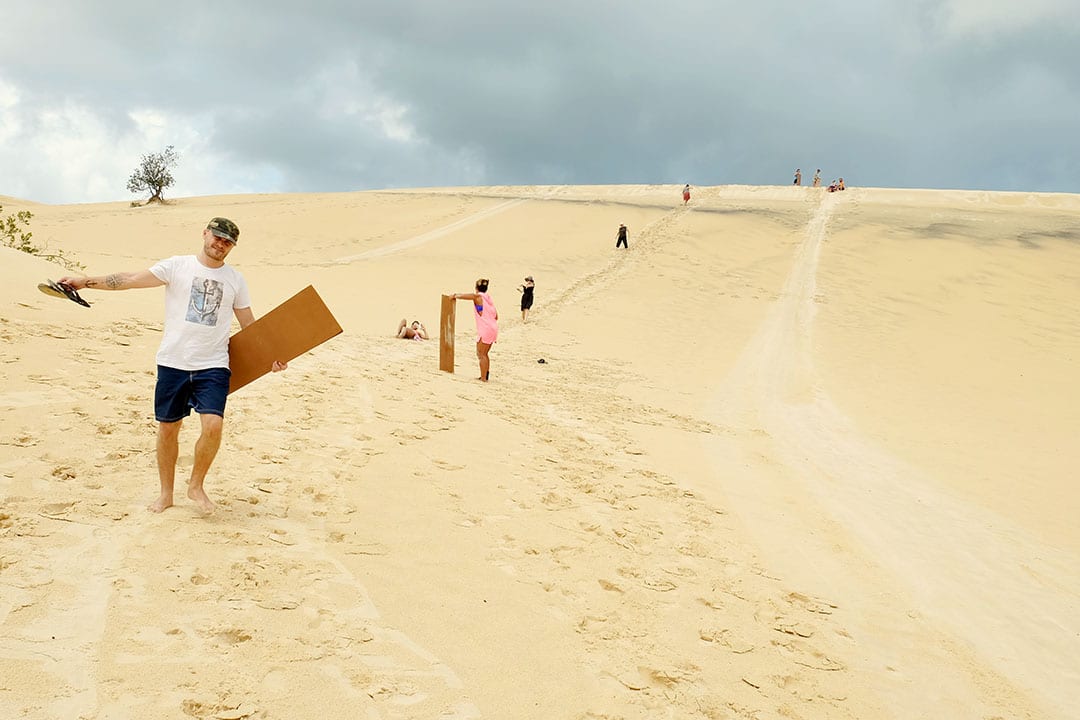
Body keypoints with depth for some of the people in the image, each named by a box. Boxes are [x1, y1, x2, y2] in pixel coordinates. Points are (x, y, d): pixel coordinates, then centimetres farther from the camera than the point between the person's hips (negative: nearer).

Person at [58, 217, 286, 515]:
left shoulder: (235, 279, 9)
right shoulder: (177, 266, 3)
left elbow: (250, 324, 13)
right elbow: (131, 279, -2)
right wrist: (85, 282, -9)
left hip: (213, 366, 0)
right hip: (173, 363, 0)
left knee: (213, 426, -16)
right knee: (167, 429, 8)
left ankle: (196, 485, 7)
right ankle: (166, 493, 26)